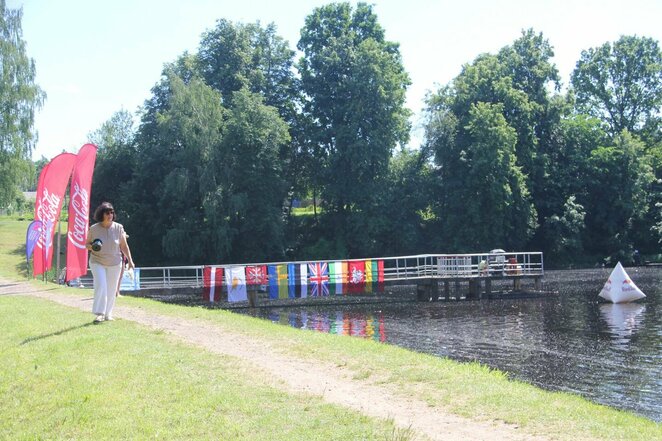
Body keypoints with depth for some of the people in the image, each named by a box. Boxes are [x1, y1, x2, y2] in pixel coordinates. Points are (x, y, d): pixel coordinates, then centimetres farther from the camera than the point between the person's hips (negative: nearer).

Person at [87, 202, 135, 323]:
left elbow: (124, 246, 2)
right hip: (97, 263, -2)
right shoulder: (94, 229, -6)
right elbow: (87, 244, 5)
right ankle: (99, 314, -16)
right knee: (100, 286, -18)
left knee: (111, 290, 6)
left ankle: (108, 314, 20)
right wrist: (92, 247, -19)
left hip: (114, 264, 2)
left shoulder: (118, 228, -4)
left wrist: (130, 260, -4)